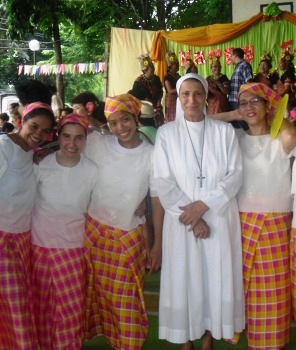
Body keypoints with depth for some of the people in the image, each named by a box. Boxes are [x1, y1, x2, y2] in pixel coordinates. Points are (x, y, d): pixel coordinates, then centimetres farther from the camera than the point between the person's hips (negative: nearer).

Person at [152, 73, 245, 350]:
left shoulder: (225, 131, 4)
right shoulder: (166, 133, 1)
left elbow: (235, 175, -2)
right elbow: (161, 181, -5)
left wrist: (203, 204, -14)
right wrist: (191, 218, -12)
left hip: (219, 219, 1)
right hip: (182, 220, -1)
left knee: (217, 281, 6)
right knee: (184, 281, 4)